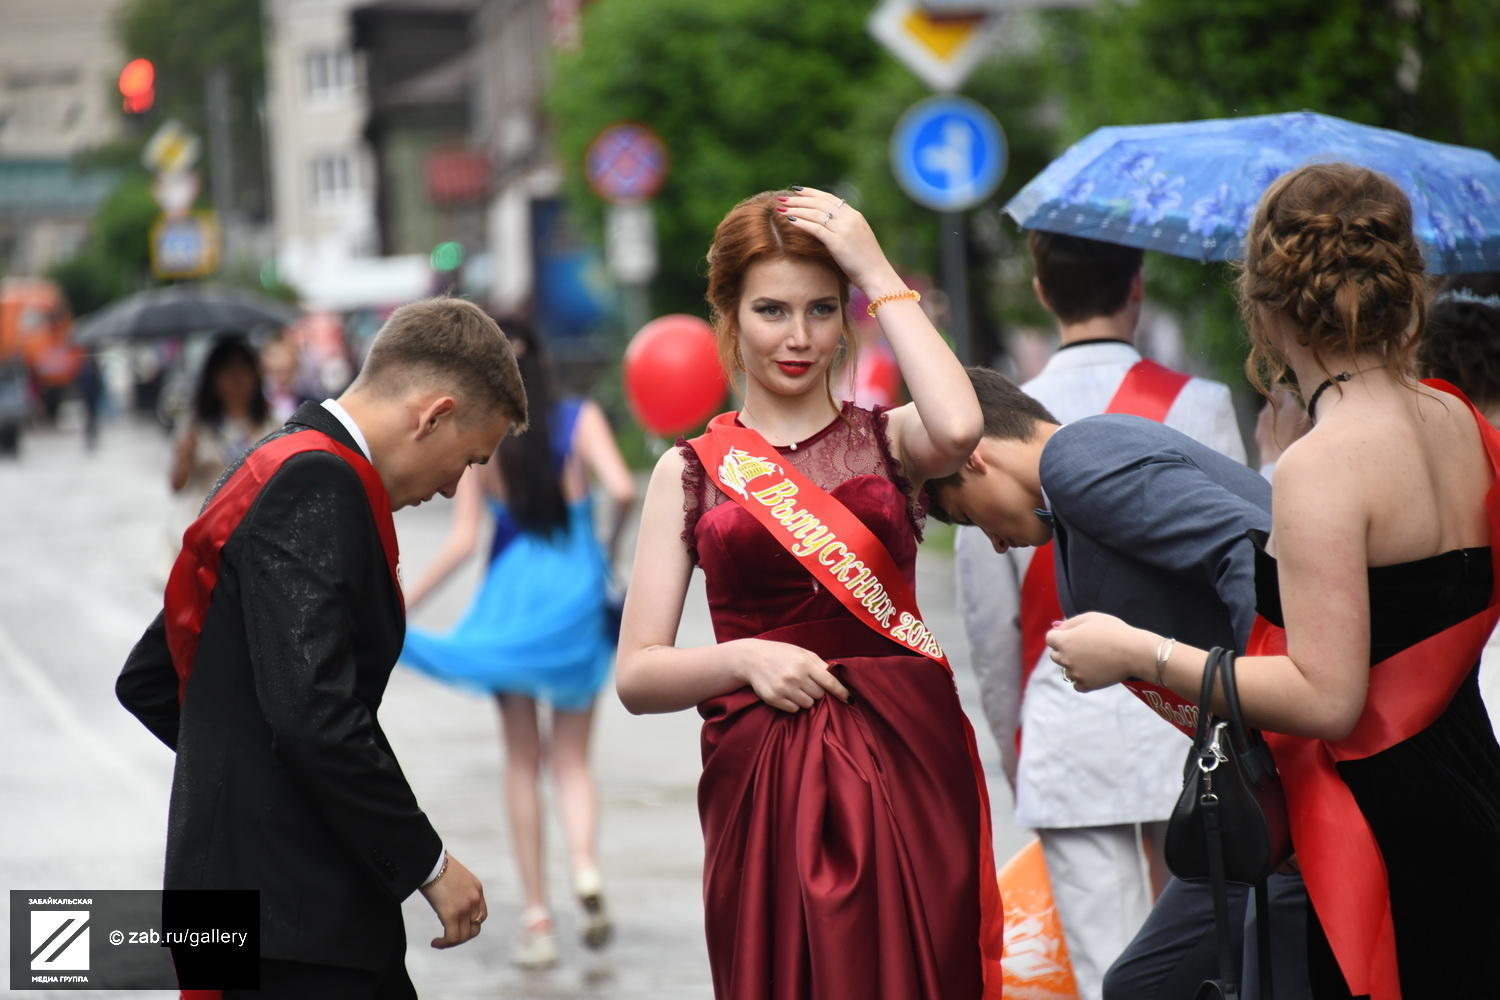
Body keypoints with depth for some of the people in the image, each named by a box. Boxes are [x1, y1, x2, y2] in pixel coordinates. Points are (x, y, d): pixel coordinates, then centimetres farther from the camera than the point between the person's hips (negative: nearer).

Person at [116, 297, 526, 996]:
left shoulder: (277, 472, 18)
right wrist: (427, 862, -15)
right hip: (288, 915, -10)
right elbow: (317, 712, -24)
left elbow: (147, 681, 24)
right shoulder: (317, 484, -14)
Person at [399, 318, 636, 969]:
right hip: (577, 598, 0)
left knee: (523, 761, 10)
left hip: (512, 594, 0)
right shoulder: (581, 419, -3)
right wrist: (610, 549, 3)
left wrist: (401, 604, 0)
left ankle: (537, 919, 7)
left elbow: (463, 541, -8)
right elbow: (622, 489, -17)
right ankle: (584, 865, -18)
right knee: (572, 758, 11)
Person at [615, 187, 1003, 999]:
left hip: (905, 765, 0)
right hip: (763, 782, 0)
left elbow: (958, 429, -19)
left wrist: (879, 277, -9)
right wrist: (743, 656, -14)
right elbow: (637, 677, 5)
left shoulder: (886, 440, 8)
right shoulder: (692, 472, 9)